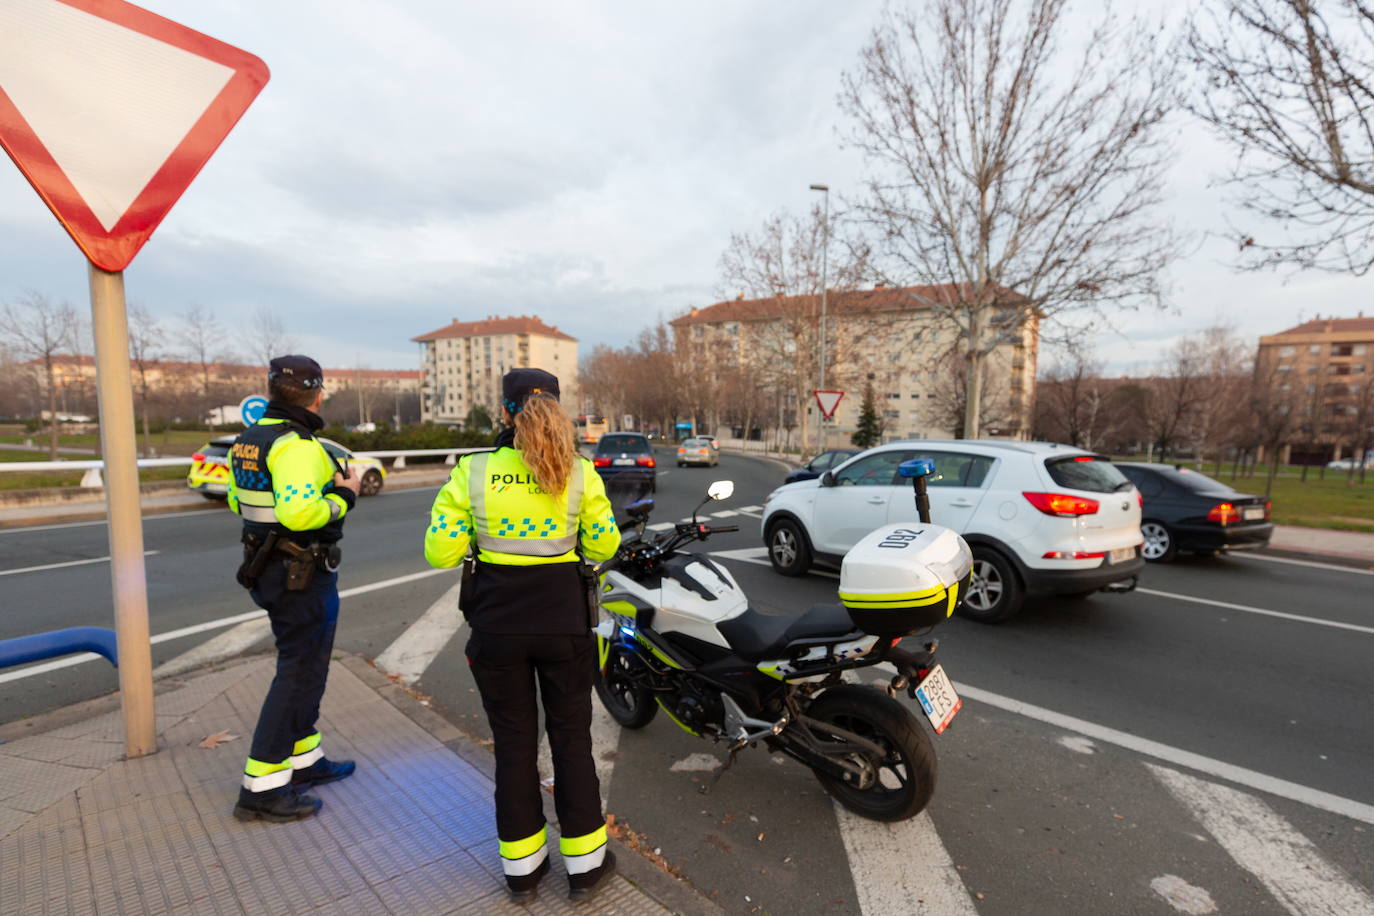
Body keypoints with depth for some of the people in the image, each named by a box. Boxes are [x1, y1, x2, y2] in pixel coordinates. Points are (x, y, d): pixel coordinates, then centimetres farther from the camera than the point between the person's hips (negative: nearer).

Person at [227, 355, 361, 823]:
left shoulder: (248, 440, 8)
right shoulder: (297, 445, -22)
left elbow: (237, 500, 19)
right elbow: (300, 512, -34)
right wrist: (344, 496, -19)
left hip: (266, 568, 10)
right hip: (303, 575, -10)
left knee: (302, 665, 21)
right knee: (299, 673, 2)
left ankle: (305, 760, 33)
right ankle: (261, 787, 12)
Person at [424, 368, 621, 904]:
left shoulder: (471, 473, -9)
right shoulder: (580, 473, -9)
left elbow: (440, 553, -6)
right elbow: (603, 546, -1)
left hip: (497, 625, 1)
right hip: (564, 622, 0)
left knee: (514, 742, 17)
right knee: (571, 739, 16)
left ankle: (522, 865, 34)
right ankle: (585, 863, 31)